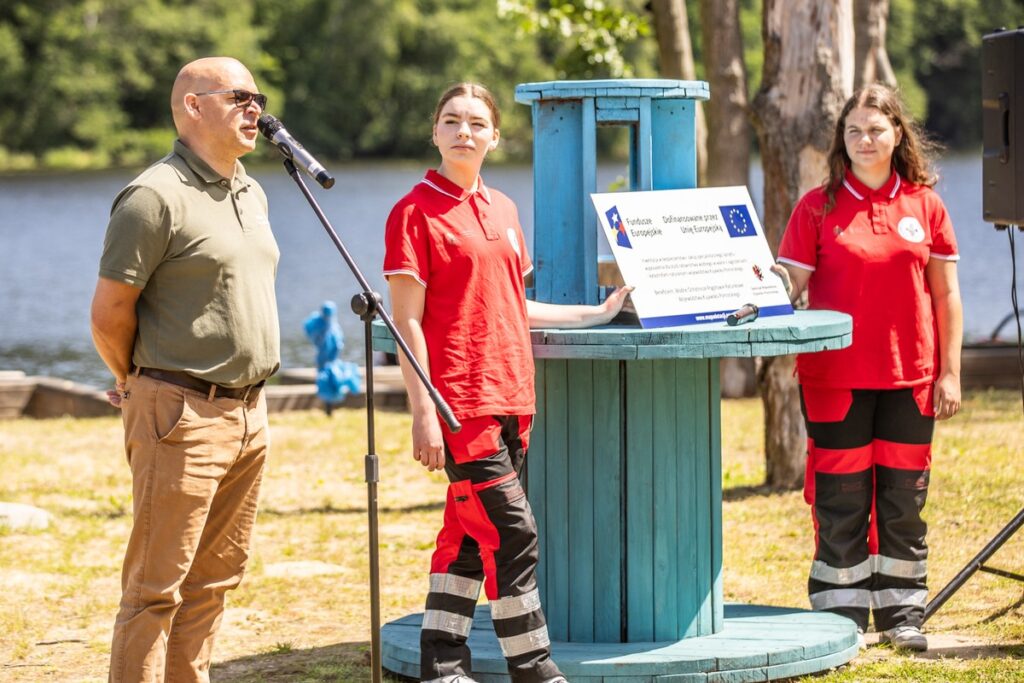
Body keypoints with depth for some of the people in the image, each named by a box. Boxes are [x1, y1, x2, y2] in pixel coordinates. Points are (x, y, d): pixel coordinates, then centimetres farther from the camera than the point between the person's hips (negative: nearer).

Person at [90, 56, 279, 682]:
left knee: (214, 577, 12)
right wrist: (141, 386, 5)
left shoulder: (252, 195, 15)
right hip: (182, 418, -8)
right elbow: (109, 313, -10)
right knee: (157, 587, -6)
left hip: (249, 413, 8)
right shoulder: (156, 198, -12)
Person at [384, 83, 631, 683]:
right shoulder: (416, 212, -6)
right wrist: (423, 412, -15)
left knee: (468, 535, 10)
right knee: (512, 534, -8)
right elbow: (407, 322, -9)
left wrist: (595, 314, 20)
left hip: (511, 396, 7)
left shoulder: (503, 210, 16)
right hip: (461, 401, -7)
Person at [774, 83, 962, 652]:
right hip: (836, 376, -1)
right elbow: (789, 283, -2)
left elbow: (946, 295, 7)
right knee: (841, 500, 1)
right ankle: (842, 616, 8)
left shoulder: (925, 206, 5)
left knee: (903, 498, 6)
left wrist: (950, 372, 3)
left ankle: (902, 613, 15)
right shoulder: (818, 208, 1)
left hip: (909, 377, 1)